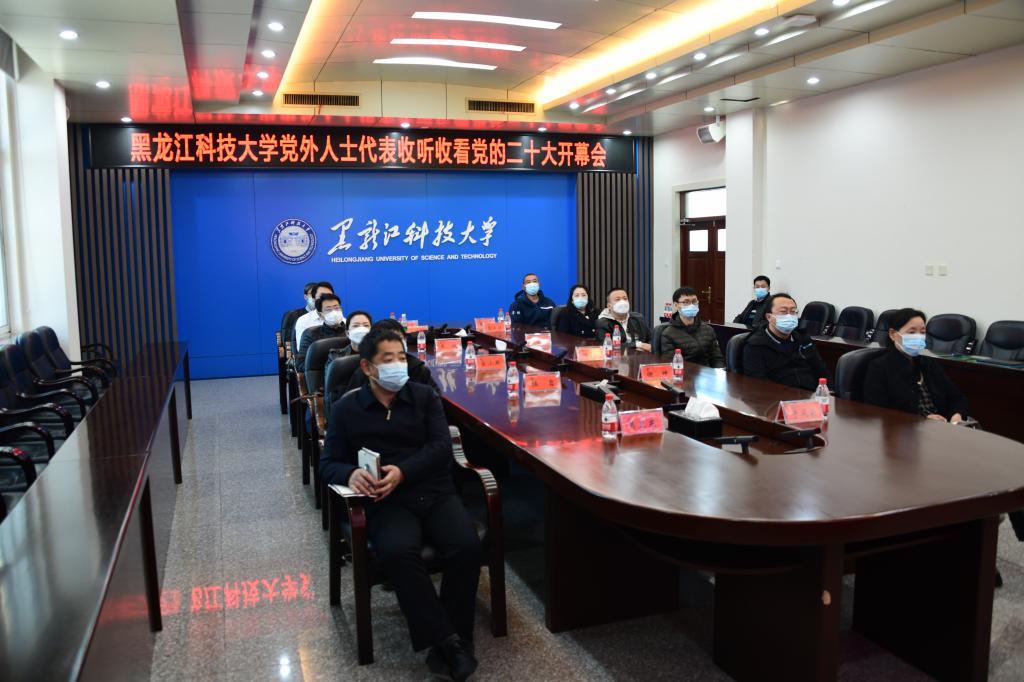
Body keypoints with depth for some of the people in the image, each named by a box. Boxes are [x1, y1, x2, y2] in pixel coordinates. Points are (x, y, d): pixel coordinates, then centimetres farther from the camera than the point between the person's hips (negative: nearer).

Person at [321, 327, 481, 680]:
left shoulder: (425, 397, 13)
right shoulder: (345, 409, 10)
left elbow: (441, 447, 2)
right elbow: (328, 463, 9)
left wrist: (403, 472, -16)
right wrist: (351, 473, -16)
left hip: (435, 492, 2)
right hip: (387, 502, -1)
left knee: (467, 547, -26)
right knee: (398, 552, -34)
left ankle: (454, 639, -9)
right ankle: (447, 640, -23)